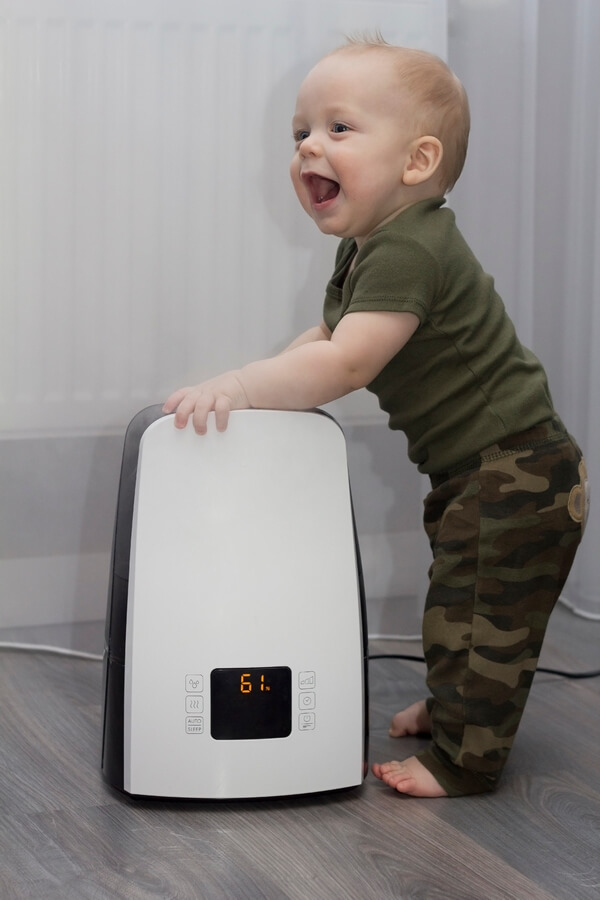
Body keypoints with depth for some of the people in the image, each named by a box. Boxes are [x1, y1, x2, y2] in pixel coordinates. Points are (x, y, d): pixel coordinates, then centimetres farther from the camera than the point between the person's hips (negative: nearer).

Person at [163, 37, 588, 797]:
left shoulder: (408, 252, -27)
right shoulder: (366, 249, 8)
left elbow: (345, 365, -34)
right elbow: (331, 337, 17)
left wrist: (237, 386, -31)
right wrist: (253, 388, 3)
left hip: (515, 470, -11)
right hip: (473, 474, 11)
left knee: (482, 615, -3)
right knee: (460, 602, 25)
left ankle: (464, 758, 7)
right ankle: (454, 706, 42)